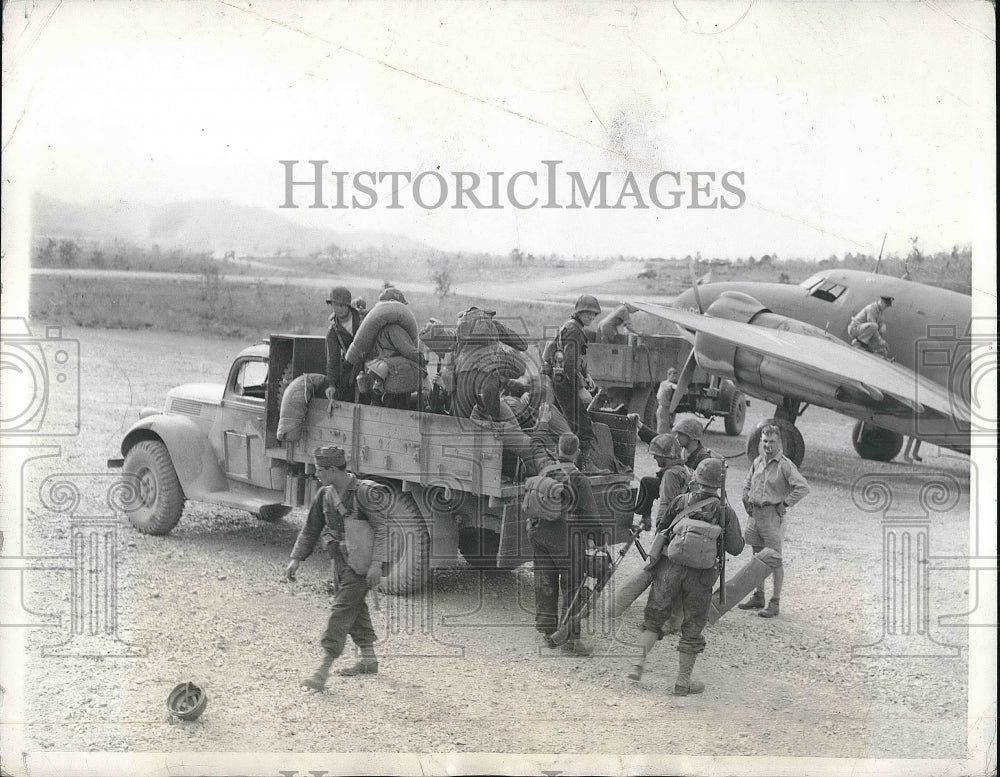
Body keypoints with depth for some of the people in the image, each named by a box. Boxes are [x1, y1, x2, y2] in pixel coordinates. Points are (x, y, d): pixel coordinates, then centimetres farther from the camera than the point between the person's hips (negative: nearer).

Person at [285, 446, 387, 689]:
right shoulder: (325, 494, 4)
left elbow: (382, 528, -16)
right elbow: (311, 528, 14)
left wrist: (377, 563, -22)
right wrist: (296, 558, 12)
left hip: (359, 562, -8)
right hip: (339, 558, 8)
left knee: (342, 610, -9)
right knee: (355, 608, 16)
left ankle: (324, 669, -8)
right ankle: (369, 660, 29)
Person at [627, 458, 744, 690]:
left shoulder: (681, 502, 0)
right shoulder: (725, 512, -4)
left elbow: (660, 529, 10)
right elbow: (735, 548, 0)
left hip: (670, 568, 1)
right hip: (700, 577, -1)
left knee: (654, 617, 14)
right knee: (692, 628, 11)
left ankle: (640, 662, -2)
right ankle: (683, 680, 15)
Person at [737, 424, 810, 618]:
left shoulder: (785, 465, -12)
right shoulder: (757, 462, 10)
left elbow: (803, 487, -19)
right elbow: (747, 483, 26)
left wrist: (785, 504, -15)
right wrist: (746, 499, 12)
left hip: (772, 515, -7)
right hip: (754, 513, 7)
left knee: (775, 560, -2)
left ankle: (775, 602, 4)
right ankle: (758, 596, 26)